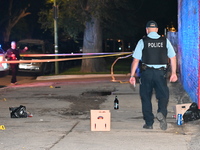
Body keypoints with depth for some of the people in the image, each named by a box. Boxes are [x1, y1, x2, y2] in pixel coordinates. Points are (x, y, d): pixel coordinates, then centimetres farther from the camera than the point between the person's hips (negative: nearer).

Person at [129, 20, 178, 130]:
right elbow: (173, 58, 4)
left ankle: (149, 123, 12)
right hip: (161, 73, 1)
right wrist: (173, 73, 11)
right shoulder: (165, 41, 6)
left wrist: (132, 75, 1)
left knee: (146, 98, 10)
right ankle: (162, 112, -23)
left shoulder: (142, 42, 0)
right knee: (163, 95, 7)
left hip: (147, 72, -1)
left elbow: (136, 60, -3)